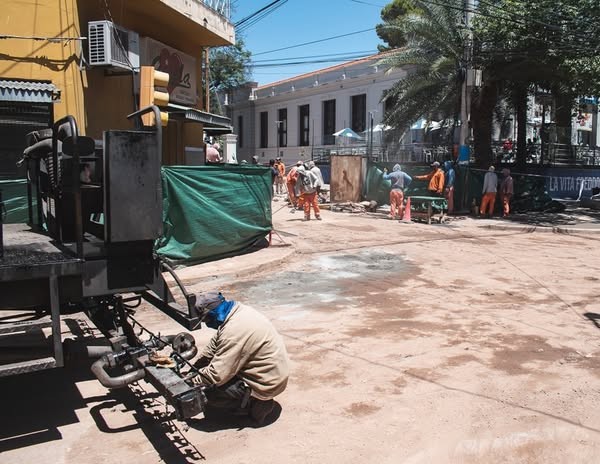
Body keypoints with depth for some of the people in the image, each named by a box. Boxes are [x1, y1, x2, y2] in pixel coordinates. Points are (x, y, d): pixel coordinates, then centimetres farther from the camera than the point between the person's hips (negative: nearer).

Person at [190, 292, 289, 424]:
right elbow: (214, 345, 12)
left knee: (207, 397, -10)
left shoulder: (234, 331, -29)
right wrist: (194, 368, 8)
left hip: (266, 384, -10)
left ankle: (256, 403, 1)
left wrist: (193, 380, -10)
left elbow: (217, 375, -26)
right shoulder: (238, 310, 0)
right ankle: (255, 400, 14)